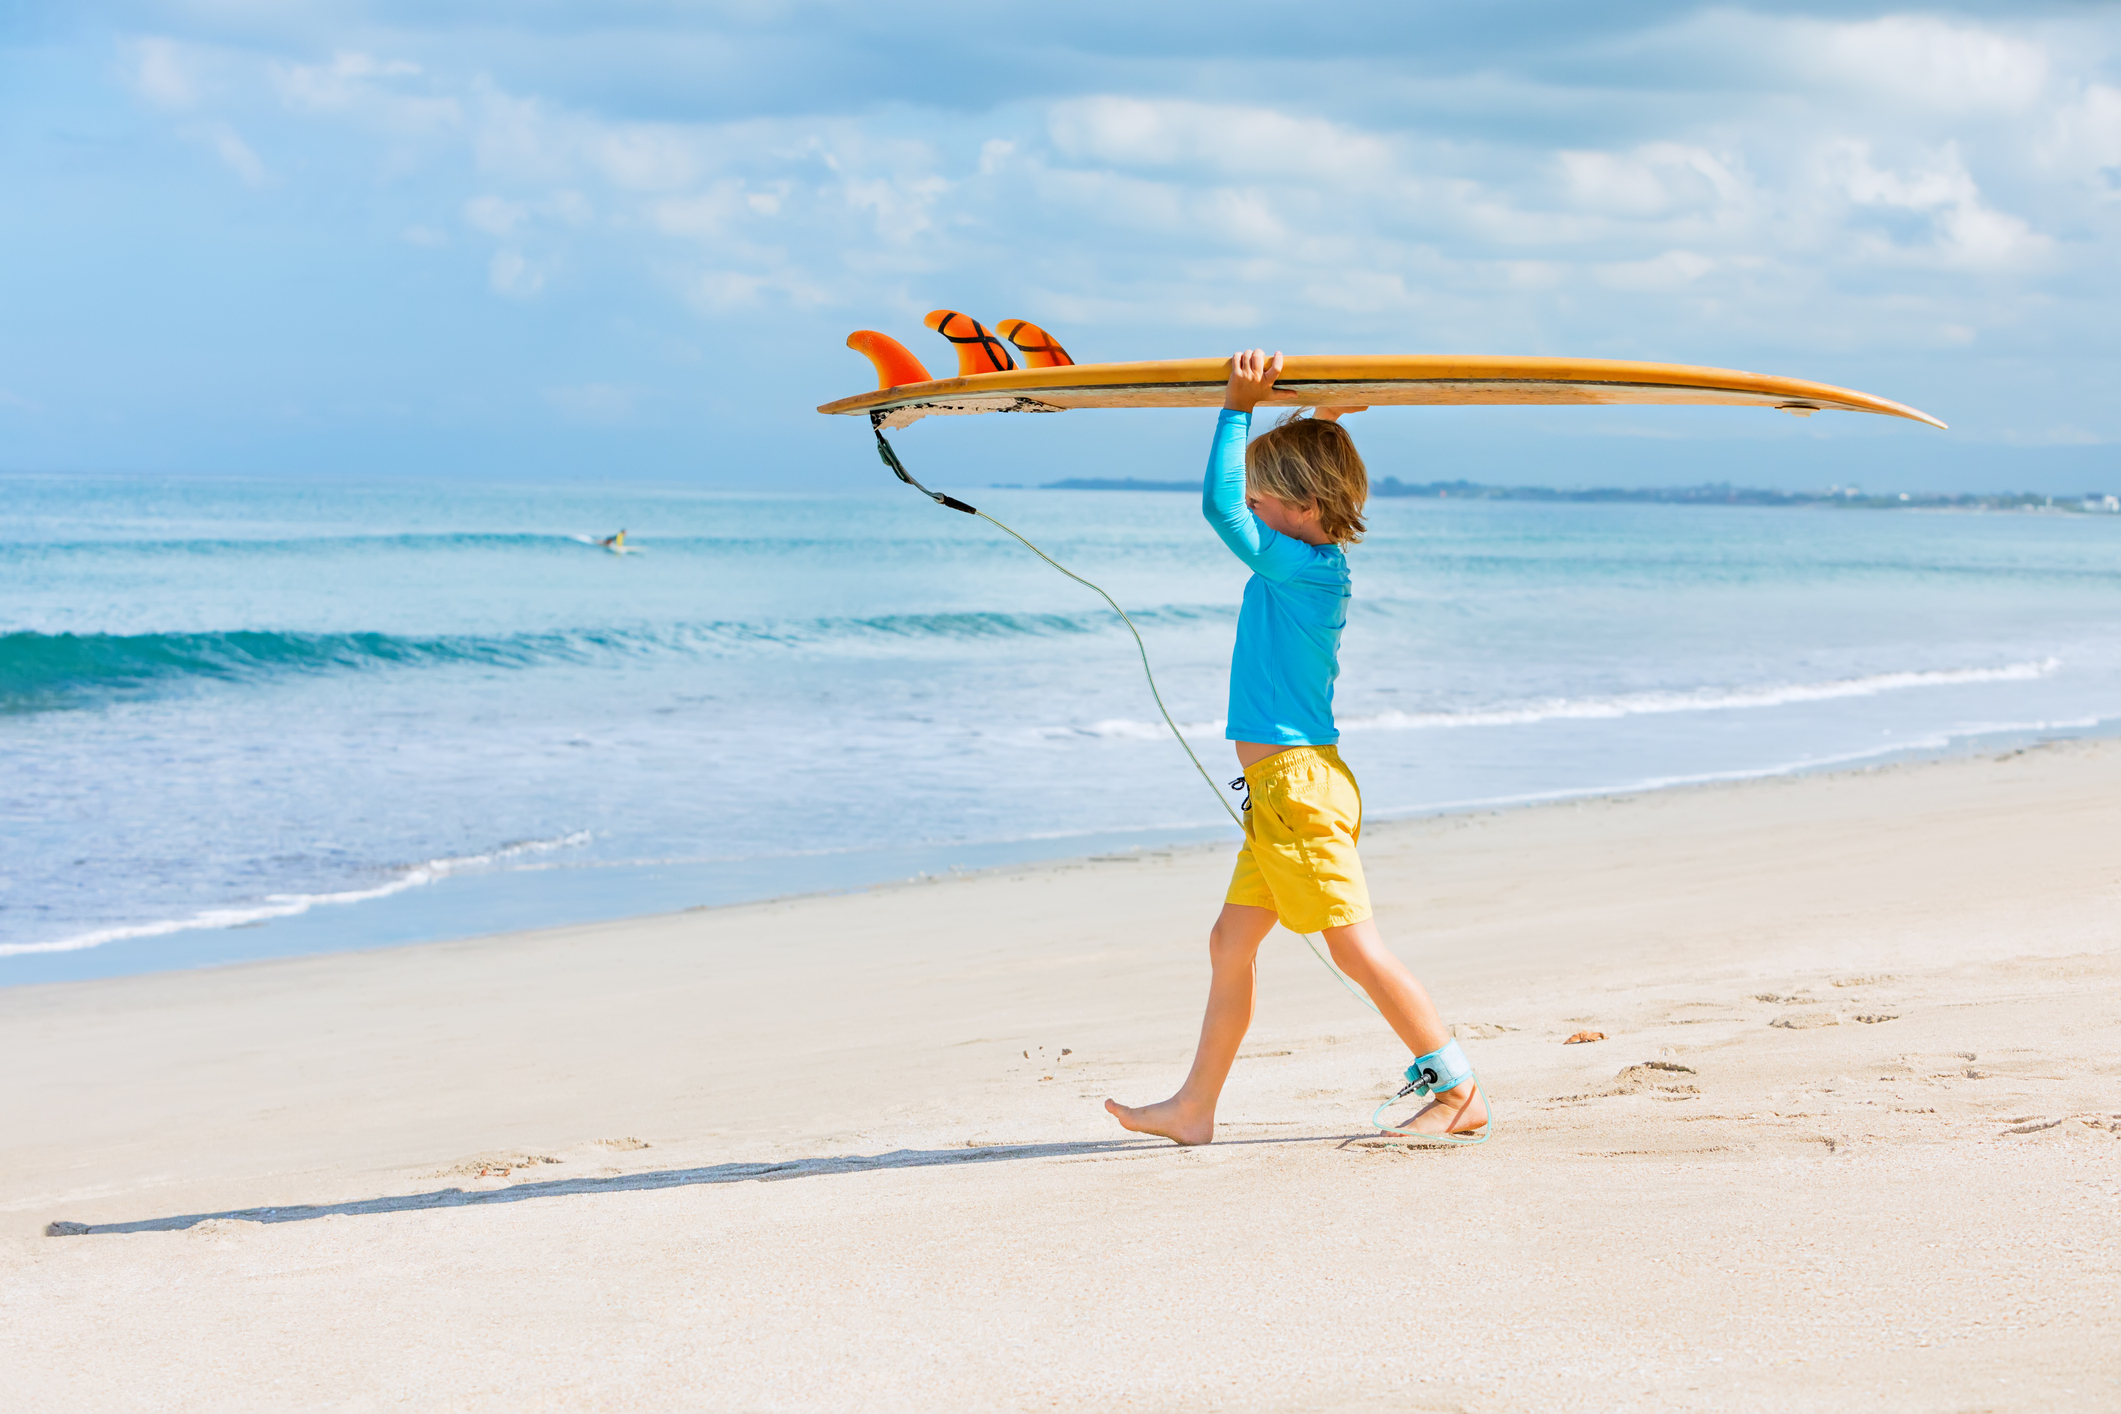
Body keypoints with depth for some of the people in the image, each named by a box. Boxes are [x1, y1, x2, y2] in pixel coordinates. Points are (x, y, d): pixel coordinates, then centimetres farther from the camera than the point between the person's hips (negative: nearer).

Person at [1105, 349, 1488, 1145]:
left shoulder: (1298, 565, -15)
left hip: (1297, 782, -10)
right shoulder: (1319, 562, 12)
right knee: (1231, 943, 11)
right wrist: (1318, 430, 27)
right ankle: (1195, 1108, 16)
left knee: (1354, 943, -8)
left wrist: (1240, 409, -18)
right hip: (1282, 789, 10)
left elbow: (1219, 504, -22)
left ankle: (1459, 1090, -4)